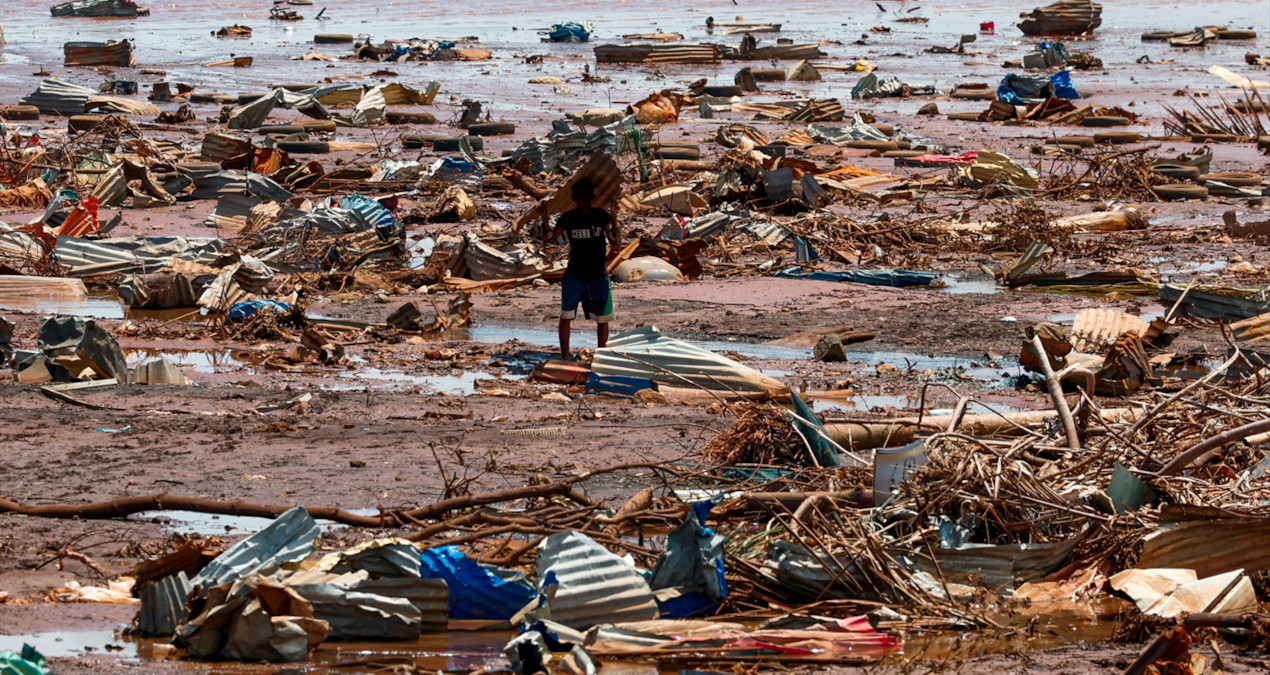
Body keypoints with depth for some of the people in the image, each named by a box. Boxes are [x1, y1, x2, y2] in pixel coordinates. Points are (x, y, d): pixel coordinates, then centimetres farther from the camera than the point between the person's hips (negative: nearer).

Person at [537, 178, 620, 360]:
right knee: (566, 315, -9)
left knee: (602, 319, 8)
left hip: (598, 277, 0)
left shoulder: (601, 216, -10)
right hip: (574, 275, 0)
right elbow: (549, 239, -11)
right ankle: (564, 358, 1)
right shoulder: (567, 218, -5)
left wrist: (614, 220, -32)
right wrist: (545, 218, -26)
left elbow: (616, 245, -18)